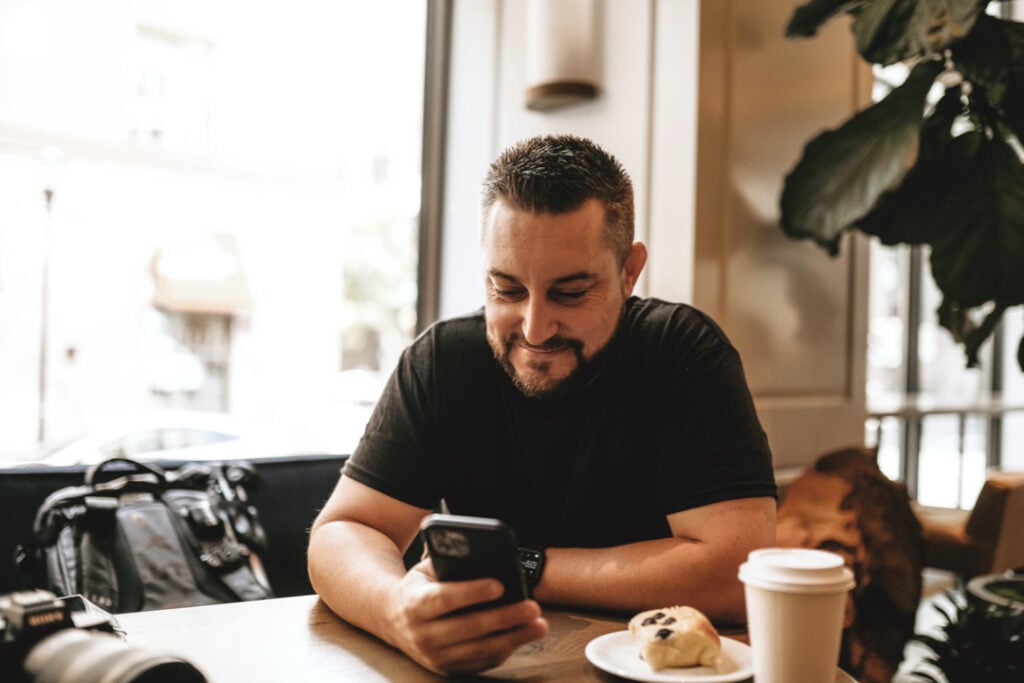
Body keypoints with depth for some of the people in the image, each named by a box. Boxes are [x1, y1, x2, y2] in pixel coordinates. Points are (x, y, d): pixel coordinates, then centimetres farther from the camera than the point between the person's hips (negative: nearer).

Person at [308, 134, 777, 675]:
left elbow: (735, 572, -20)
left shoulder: (683, 353, -13)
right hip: (484, 667, 2)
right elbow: (341, 533, -9)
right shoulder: (441, 359, -6)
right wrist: (401, 610, -31)